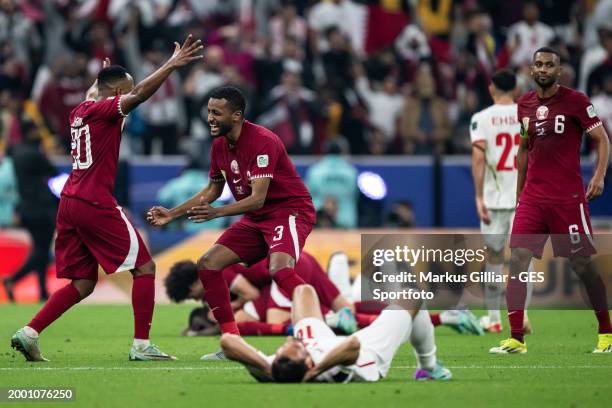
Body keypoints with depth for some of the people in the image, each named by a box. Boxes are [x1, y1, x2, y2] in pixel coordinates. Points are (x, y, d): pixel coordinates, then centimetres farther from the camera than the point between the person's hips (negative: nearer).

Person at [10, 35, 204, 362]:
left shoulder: (81, 111, 14)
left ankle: (29, 333, 4)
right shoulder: (103, 110, -9)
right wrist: (172, 65, -26)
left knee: (83, 283, 13)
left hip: (70, 201, 9)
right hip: (95, 204, -9)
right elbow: (138, 96, -26)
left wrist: (102, 75, 56)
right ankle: (141, 345, -6)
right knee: (144, 267, -1)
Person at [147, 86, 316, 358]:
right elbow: (212, 190, 19)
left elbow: (257, 198, -29)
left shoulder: (263, 141, -23)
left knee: (280, 269, -34)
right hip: (255, 220, 9)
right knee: (208, 264, -3)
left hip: (290, 211, -9)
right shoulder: (219, 145, 3)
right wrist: (172, 214, 13)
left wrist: (217, 212, -41)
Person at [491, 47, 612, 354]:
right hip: (532, 196, 5)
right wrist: (519, 191, 22)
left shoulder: (575, 101, -5)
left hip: (568, 196, -5)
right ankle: (516, 339, -7)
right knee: (518, 258, -8)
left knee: (582, 264, 0)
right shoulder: (525, 104, 11)